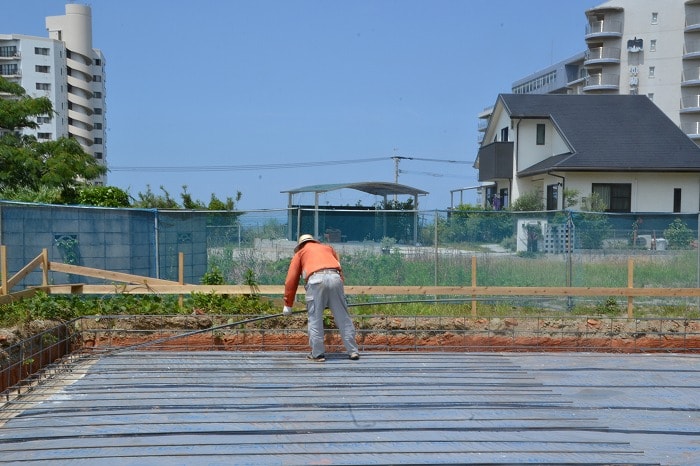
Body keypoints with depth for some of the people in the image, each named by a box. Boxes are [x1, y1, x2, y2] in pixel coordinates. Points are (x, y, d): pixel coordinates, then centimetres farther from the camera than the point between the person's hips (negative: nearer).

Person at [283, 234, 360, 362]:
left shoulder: (300, 253, 28)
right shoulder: (328, 248, 36)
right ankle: (353, 351, 12)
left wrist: (288, 304, 28)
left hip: (316, 280, -3)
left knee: (315, 318, 6)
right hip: (335, 278, 3)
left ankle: (317, 353, 7)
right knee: (343, 317, 8)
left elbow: (291, 279, 24)